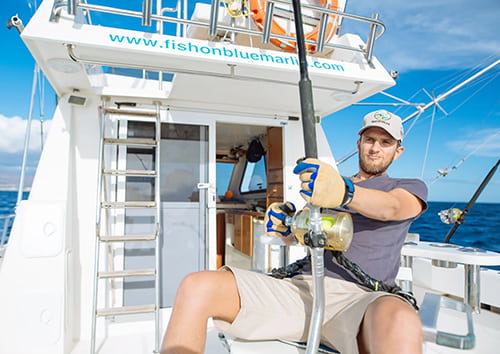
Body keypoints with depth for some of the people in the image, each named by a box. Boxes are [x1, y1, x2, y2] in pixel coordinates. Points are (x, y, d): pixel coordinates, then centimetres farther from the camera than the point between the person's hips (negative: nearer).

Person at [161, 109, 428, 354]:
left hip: (359, 296, -3)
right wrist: (283, 223, 0)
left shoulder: (411, 188, 18)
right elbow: (297, 234, 26)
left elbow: (389, 208, -7)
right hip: (300, 286, 4)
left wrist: (345, 192, -29)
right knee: (197, 287, -20)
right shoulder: (326, 183, 28)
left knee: (401, 323, -41)